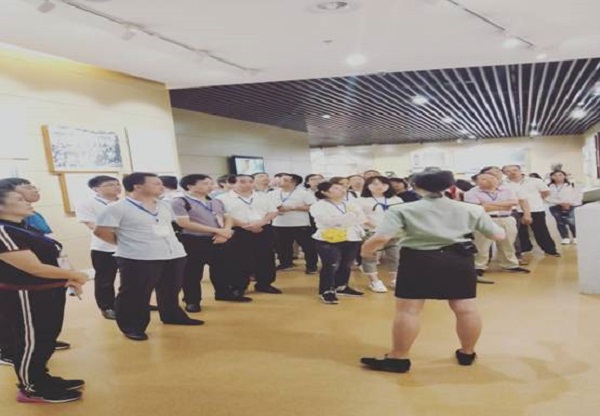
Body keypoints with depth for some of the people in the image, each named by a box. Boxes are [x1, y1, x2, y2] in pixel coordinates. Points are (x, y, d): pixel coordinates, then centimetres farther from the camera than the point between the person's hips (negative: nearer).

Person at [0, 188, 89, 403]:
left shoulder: (23, 229, 9)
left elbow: (45, 259, 13)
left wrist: (68, 280, -2)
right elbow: (34, 268, -25)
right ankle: (31, 389, 27)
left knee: (47, 339, 22)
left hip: (47, 293, 10)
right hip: (24, 296, -9)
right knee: (30, 342, 8)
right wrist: (74, 275, -13)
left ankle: (41, 379, 40)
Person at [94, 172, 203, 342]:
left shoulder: (164, 206, 10)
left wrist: (158, 243, 12)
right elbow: (101, 231, -10)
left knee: (170, 290, 19)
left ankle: (172, 316, 38)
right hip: (137, 259, -6)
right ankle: (132, 328, 18)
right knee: (134, 295, 3)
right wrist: (127, 244, -1)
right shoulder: (118, 208, -11)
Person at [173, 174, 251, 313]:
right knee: (192, 273, 4)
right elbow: (184, 223, -18)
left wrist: (225, 232, -12)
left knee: (224, 268, 15)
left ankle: (224, 293, 35)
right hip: (193, 242, -6)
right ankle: (192, 301, 20)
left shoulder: (216, 202, 13)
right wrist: (217, 230, -17)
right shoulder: (179, 202, -9)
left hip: (220, 240, 6)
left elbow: (227, 218, 14)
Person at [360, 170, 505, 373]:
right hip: (459, 259, 3)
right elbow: (499, 235, 12)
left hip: (418, 260, -3)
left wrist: (366, 249, 3)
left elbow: (381, 237, -15)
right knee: (466, 309, 15)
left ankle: (398, 358, 9)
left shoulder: (403, 210, -4)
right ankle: (467, 354, 30)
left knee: (407, 310, 4)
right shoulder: (471, 209, 7)